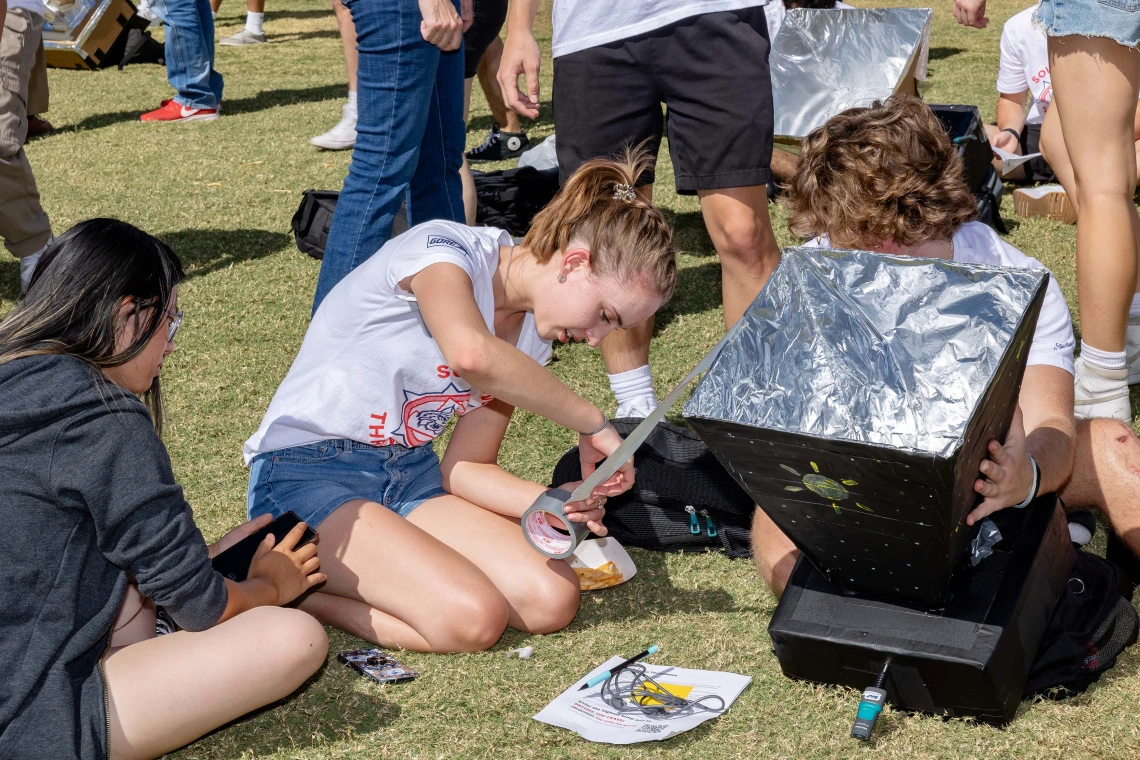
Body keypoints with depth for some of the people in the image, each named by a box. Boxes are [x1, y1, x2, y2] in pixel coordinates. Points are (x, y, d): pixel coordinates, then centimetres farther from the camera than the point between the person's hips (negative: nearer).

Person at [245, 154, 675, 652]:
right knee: (473, 618, -26)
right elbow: (471, 355, -40)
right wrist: (593, 423, -28)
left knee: (552, 600, -13)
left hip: (410, 476, 8)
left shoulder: (531, 337, 7)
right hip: (305, 475, -8)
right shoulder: (443, 248, -17)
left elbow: (465, 469, 4)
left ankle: (330, 572, 0)